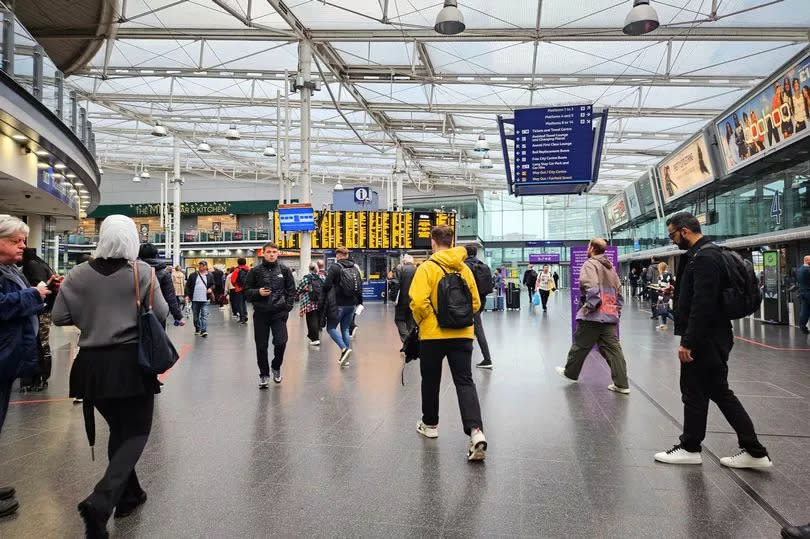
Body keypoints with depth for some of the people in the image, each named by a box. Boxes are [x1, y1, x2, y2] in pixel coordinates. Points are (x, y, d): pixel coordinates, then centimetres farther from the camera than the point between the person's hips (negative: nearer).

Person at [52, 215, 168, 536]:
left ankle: (128, 494, 30)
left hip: (92, 363, 4)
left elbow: (59, 317, 1)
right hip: (131, 361, -4)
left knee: (118, 429, 20)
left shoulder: (79, 274, -1)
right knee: (136, 431, 6)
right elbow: (161, 314, -9)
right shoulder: (141, 271, -10)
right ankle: (100, 502, -11)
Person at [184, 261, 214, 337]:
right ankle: (197, 329, 27)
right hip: (195, 299, 1)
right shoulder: (193, 275, 4)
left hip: (205, 300, -1)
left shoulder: (210, 276, 5)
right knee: (196, 316, 12)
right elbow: (187, 286, 5)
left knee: (204, 315, -9)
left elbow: (212, 284, 15)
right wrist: (187, 295, -4)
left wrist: (211, 288, -7)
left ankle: (204, 331, -11)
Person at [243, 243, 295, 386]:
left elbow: (291, 290, 8)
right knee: (261, 346, 5)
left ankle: (276, 367, 18)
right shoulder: (256, 271, 2)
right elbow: (247, 291, 6)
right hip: (261, 313, 1)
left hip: (279, 313, 0)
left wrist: (288, 307, -2)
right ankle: (264, 374, 22)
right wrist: (258, 292, -13)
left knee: (281, 342, -11)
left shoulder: (284, 270, 4)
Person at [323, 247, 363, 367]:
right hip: (352, 304, 6)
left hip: (339, 304, -6)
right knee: (346, 329, 13)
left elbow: (327, 285, -15)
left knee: (331, 327, 5)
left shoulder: (335, 267, -10)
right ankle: (345, 357, 12)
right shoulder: (355, 268, 9)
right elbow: (360, 286, 12)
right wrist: (359, 302, 19)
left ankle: (344, 349, -14)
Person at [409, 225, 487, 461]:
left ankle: (430, 424, 31)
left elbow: (418, 302, -18)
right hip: (462, 334, 3)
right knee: (465, 382, 3)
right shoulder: (465, 269, 5)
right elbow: (475, 303, 8)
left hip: (433, 335, -3)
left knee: (431, 381, 15)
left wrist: (422, 321, 0)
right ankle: (476, 431, -13)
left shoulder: (427, 268, -9)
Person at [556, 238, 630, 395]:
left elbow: (591, 287, -22)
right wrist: (617, 310, 19)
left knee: (580, 345, 9)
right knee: (613, 348, 4)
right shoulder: (611, 267, 20)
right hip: (610, 316, 7)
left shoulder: (590, 264, -6)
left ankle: (570, 373, 25)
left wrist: (589, 306, -15)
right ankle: (621, 384, 2)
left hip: (592, 316, -7)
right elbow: (619, 291, 20)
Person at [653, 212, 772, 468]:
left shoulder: (704, 258, -19)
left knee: (694, 393, 3)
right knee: (719, 392, 14)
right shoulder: (706, 253, 14)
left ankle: (689, 448, 19)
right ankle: (754, 452, 19)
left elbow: (702, 304, -25)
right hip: (712, 338, 10)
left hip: (705, 340, -10)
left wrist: (688, 342, -22)